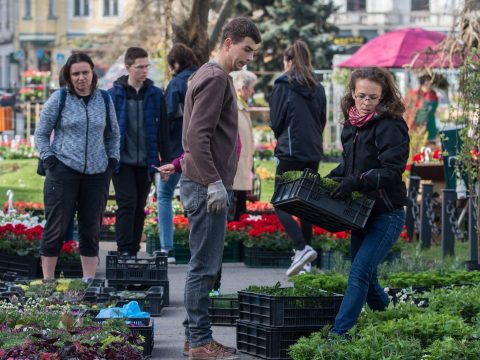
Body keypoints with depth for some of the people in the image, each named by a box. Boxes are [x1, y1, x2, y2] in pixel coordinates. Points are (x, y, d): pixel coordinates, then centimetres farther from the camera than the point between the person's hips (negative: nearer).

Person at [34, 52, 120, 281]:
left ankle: (89, 280, 12)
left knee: (91, 229, 6)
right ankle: (48, 280, 1)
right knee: (56, 226, -4)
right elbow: (41, 134, 5)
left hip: (97, 174, 3)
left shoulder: (104, 100, 10)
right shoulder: (59, 99, 0)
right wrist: (49, 160, -6)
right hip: (64, 171, -3)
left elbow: (113, 134, 21)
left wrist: (113, 160, 9)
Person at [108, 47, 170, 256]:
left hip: (146, 162, 3)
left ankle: (133, 251, 13)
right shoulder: (114, 94, -1)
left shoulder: (155, 95, 6)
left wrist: (165, 161, 5)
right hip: (122, 161, -3)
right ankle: (124, 250, -9)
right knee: (127, 203, -11)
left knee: (140, 207, 6)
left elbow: (163, 131, 8)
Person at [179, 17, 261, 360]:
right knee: (205, 266, -6)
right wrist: (215, 183, -22)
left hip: (205, 186, 10)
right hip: (206, 186, -10)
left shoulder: (211, 76, 19)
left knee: (205, 265, 12)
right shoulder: (215, 79, -12)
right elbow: (197, 136, -21)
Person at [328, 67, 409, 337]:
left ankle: (339, 334, -19)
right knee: (367, 278, 15)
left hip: (387, 213, -8)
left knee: (360, 273, -16)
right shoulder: (352, 125, 11)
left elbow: (392, 171, -22)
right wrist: (332, 178, 5)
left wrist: (356, 181, -32)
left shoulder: (391, 126, -13)